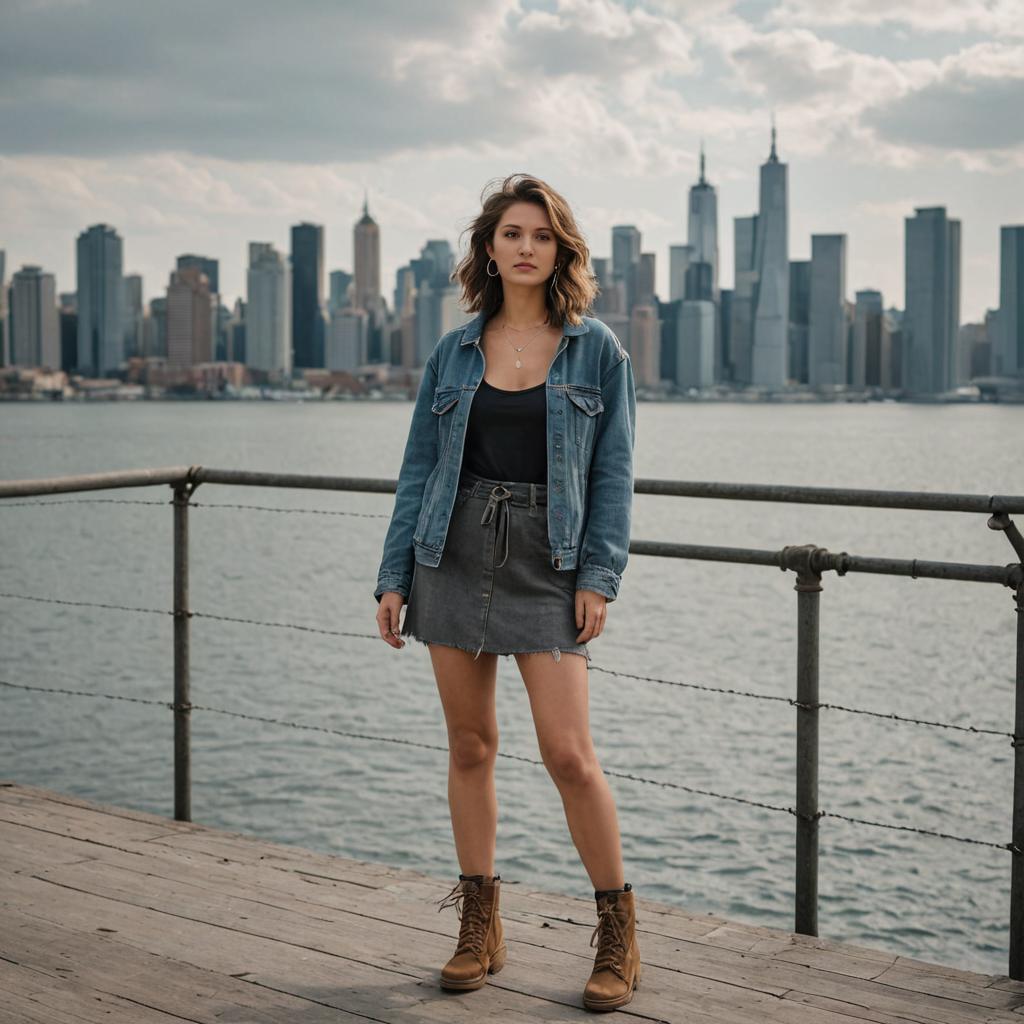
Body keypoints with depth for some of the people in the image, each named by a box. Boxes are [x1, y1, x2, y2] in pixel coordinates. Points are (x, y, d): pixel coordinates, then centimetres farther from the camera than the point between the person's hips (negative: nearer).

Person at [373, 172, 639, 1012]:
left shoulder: (597, 351, 2)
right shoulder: (455, 353, 8)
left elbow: (613, 475, -1)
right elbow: (420, 469, 9)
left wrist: (599, 577, -10)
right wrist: (393, 577, 5)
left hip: (548, 565, -3)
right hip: (456, 556, 3)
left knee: (569, 753, -7)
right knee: (470, 746, 8)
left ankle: (619, 934, 8)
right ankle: (480, 929, 20)